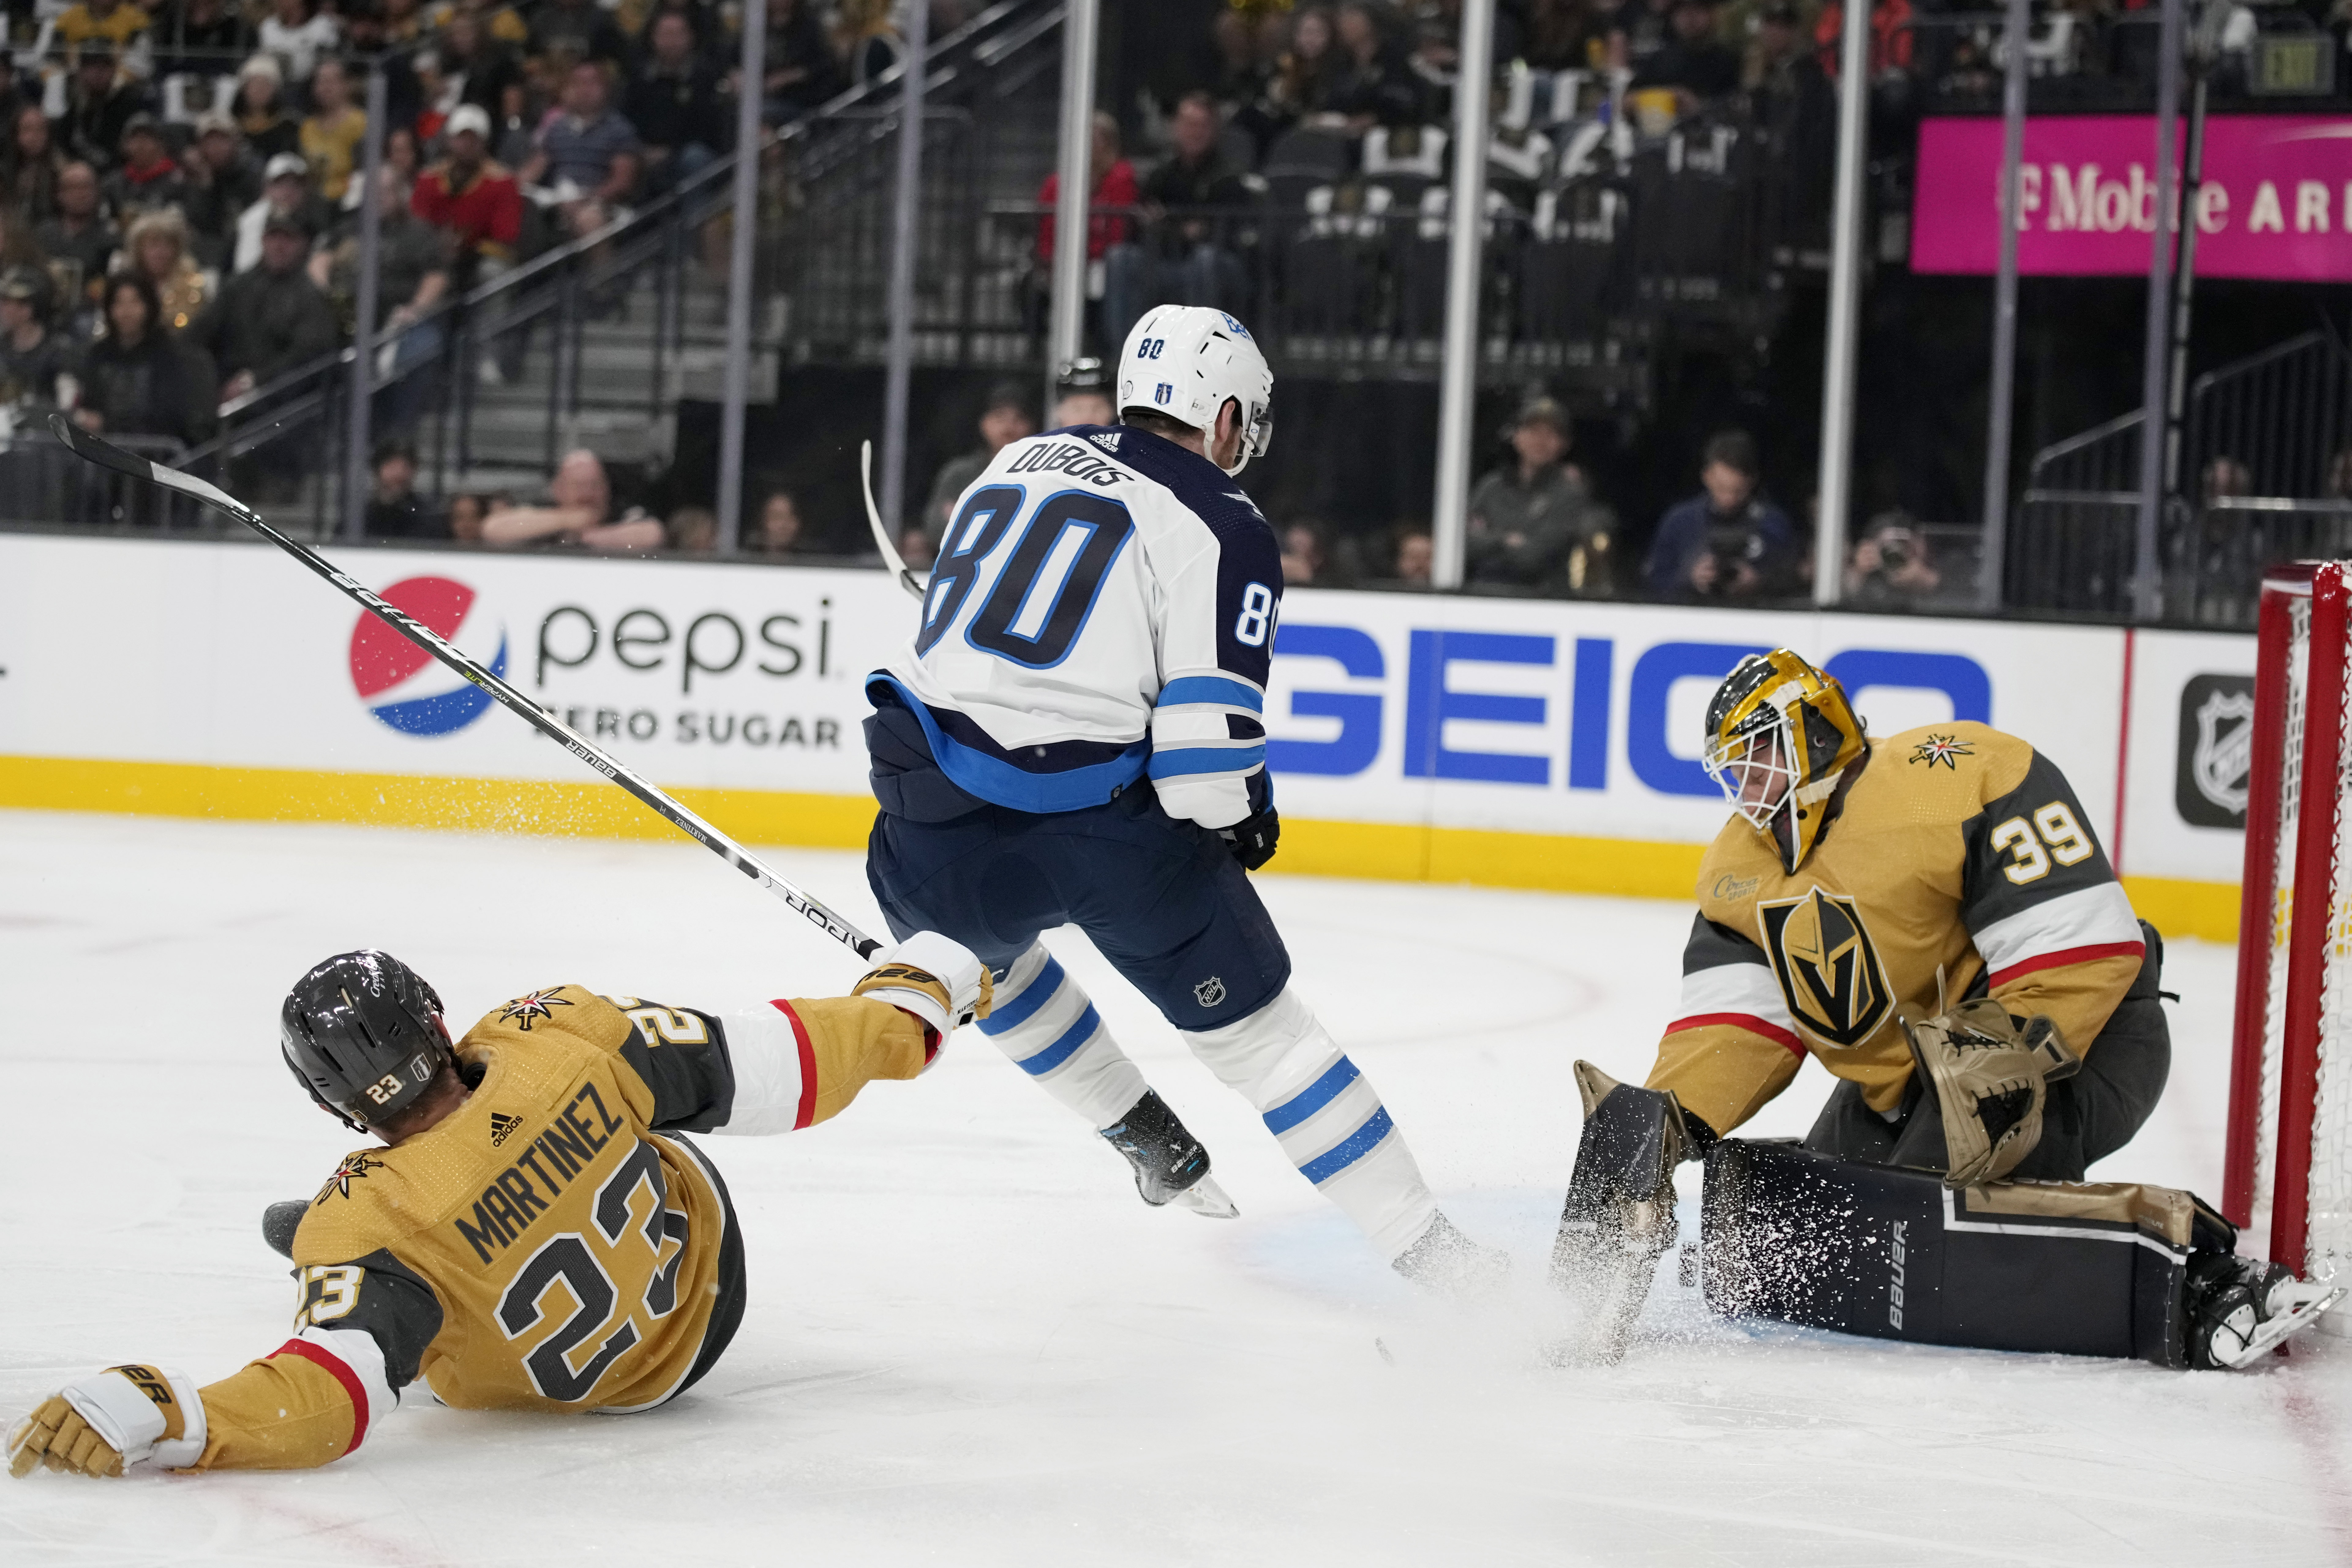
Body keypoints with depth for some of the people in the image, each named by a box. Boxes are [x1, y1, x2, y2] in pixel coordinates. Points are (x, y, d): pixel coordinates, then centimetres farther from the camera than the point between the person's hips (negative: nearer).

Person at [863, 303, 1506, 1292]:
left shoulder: (1020, 462, 19)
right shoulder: (1223, 528, 0)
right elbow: (1205, 734, -9)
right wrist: (1245, 817, 10)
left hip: (936, 831, 5)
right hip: (1109, 828, -4)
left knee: (979, 944, 36)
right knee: (1254, 1024, 8)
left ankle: (1151, 1142, 44)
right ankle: (1426, 1252, 9)